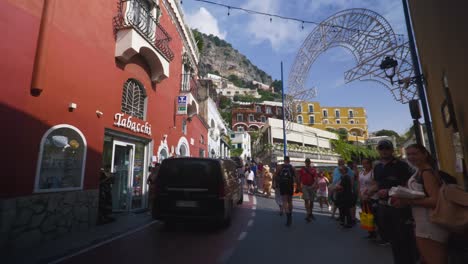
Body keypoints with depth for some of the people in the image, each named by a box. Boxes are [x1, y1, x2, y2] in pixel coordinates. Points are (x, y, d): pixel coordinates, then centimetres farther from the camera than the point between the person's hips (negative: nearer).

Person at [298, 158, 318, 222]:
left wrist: (314, 184, -18)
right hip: (305, 186, -2)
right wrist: (299, 186, 2)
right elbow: (299, 179, 7)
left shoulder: (313, 170, 7)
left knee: (311, 201, 10)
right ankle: (308, 214, -10)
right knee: (306, 200, -11)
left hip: (312, 186, 2)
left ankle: (311, 213, 27)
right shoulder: (302, 170, 5)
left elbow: (315, 178, -1)